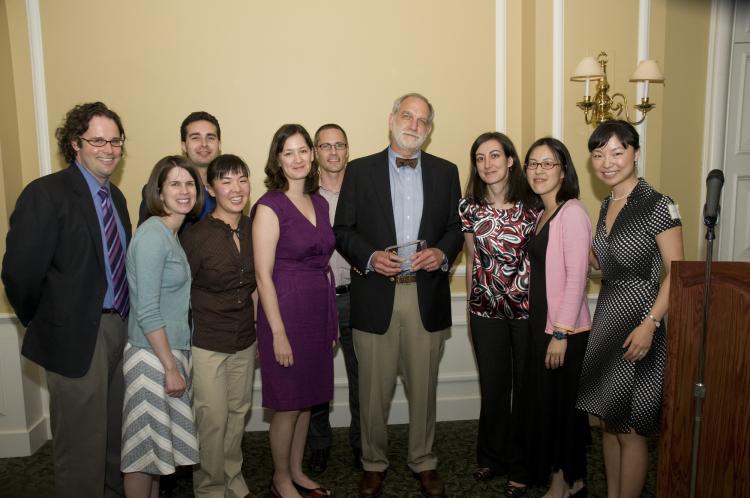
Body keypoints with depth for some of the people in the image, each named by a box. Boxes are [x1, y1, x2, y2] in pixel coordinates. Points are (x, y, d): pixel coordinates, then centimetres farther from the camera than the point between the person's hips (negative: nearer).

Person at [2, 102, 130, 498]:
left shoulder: (115, 195, 9)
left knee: (113, 435, 21)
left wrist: (126, 322, 6)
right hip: (77, 336, -7)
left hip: (120, 328, 7)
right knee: (82, 444, 6)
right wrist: (44, 326, -5)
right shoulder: (46, 193, -13)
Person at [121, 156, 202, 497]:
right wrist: (171, 367, -18)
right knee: (144, 445, 6)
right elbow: (147, 312, -21)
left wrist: (176, 362, 10)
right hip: (152, 356, -8)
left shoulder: (172, 234, 9)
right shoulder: (152, 234, -18)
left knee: (158, 441, 19)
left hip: (172, 351, 8)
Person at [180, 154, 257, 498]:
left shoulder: (253, 230, 0)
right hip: (207, 345, -5)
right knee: (213, 420, 4)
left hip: (245, 342, 5)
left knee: (238, 414, 16)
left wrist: (256, 329, 12)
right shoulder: (195, 236, -15)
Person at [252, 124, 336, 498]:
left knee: (307, 399, 17)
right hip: (286, 311, -6)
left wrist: (333, 321, 12)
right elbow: (263, 274, -14)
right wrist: (278, 332, -16)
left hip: (320, 310, 7)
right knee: (287, 405, 6)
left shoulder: (319, 202, 9)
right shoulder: (269, 206, -11)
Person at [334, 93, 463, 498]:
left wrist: (443, 253, -10)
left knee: (423, 387, 13)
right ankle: (373, 463, 30)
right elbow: (343, 231, 2)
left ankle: (423, 461, 33)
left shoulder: (446, 172, 8)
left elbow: (456, 227, 10)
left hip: (427, 296, 2)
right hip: (376, 297, -1)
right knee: (374, 390, 9)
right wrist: (370, 257, -15)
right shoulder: (360, 171, 3)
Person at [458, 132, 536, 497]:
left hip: (528, 309, -2)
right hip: (486, 310, 2)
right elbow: (472, 259, 8)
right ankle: (492, 457, 35)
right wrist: (471, 302, 11)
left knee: (526, 386, 9)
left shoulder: (532, 204, -7)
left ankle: (520, 466, 28)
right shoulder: (469, 207, -1)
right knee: (493, 386, 14)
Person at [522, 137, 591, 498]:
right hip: (539, 323, 8)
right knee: (541, 402, 16)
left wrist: (561, 333, -19)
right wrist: (544, 328, 8)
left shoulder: (572, 212, -14)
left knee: (562, 404, 5)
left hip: (565, 331, -8)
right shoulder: (541, 214, 11)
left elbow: (576, 277, -18)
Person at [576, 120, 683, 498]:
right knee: (609, 420, 16)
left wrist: (649, 325, -23)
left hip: (638, 328, -7)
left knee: (628, 429, 4)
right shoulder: (607, 205, 10)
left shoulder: (658, 206, -13)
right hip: (607, 321, 8)